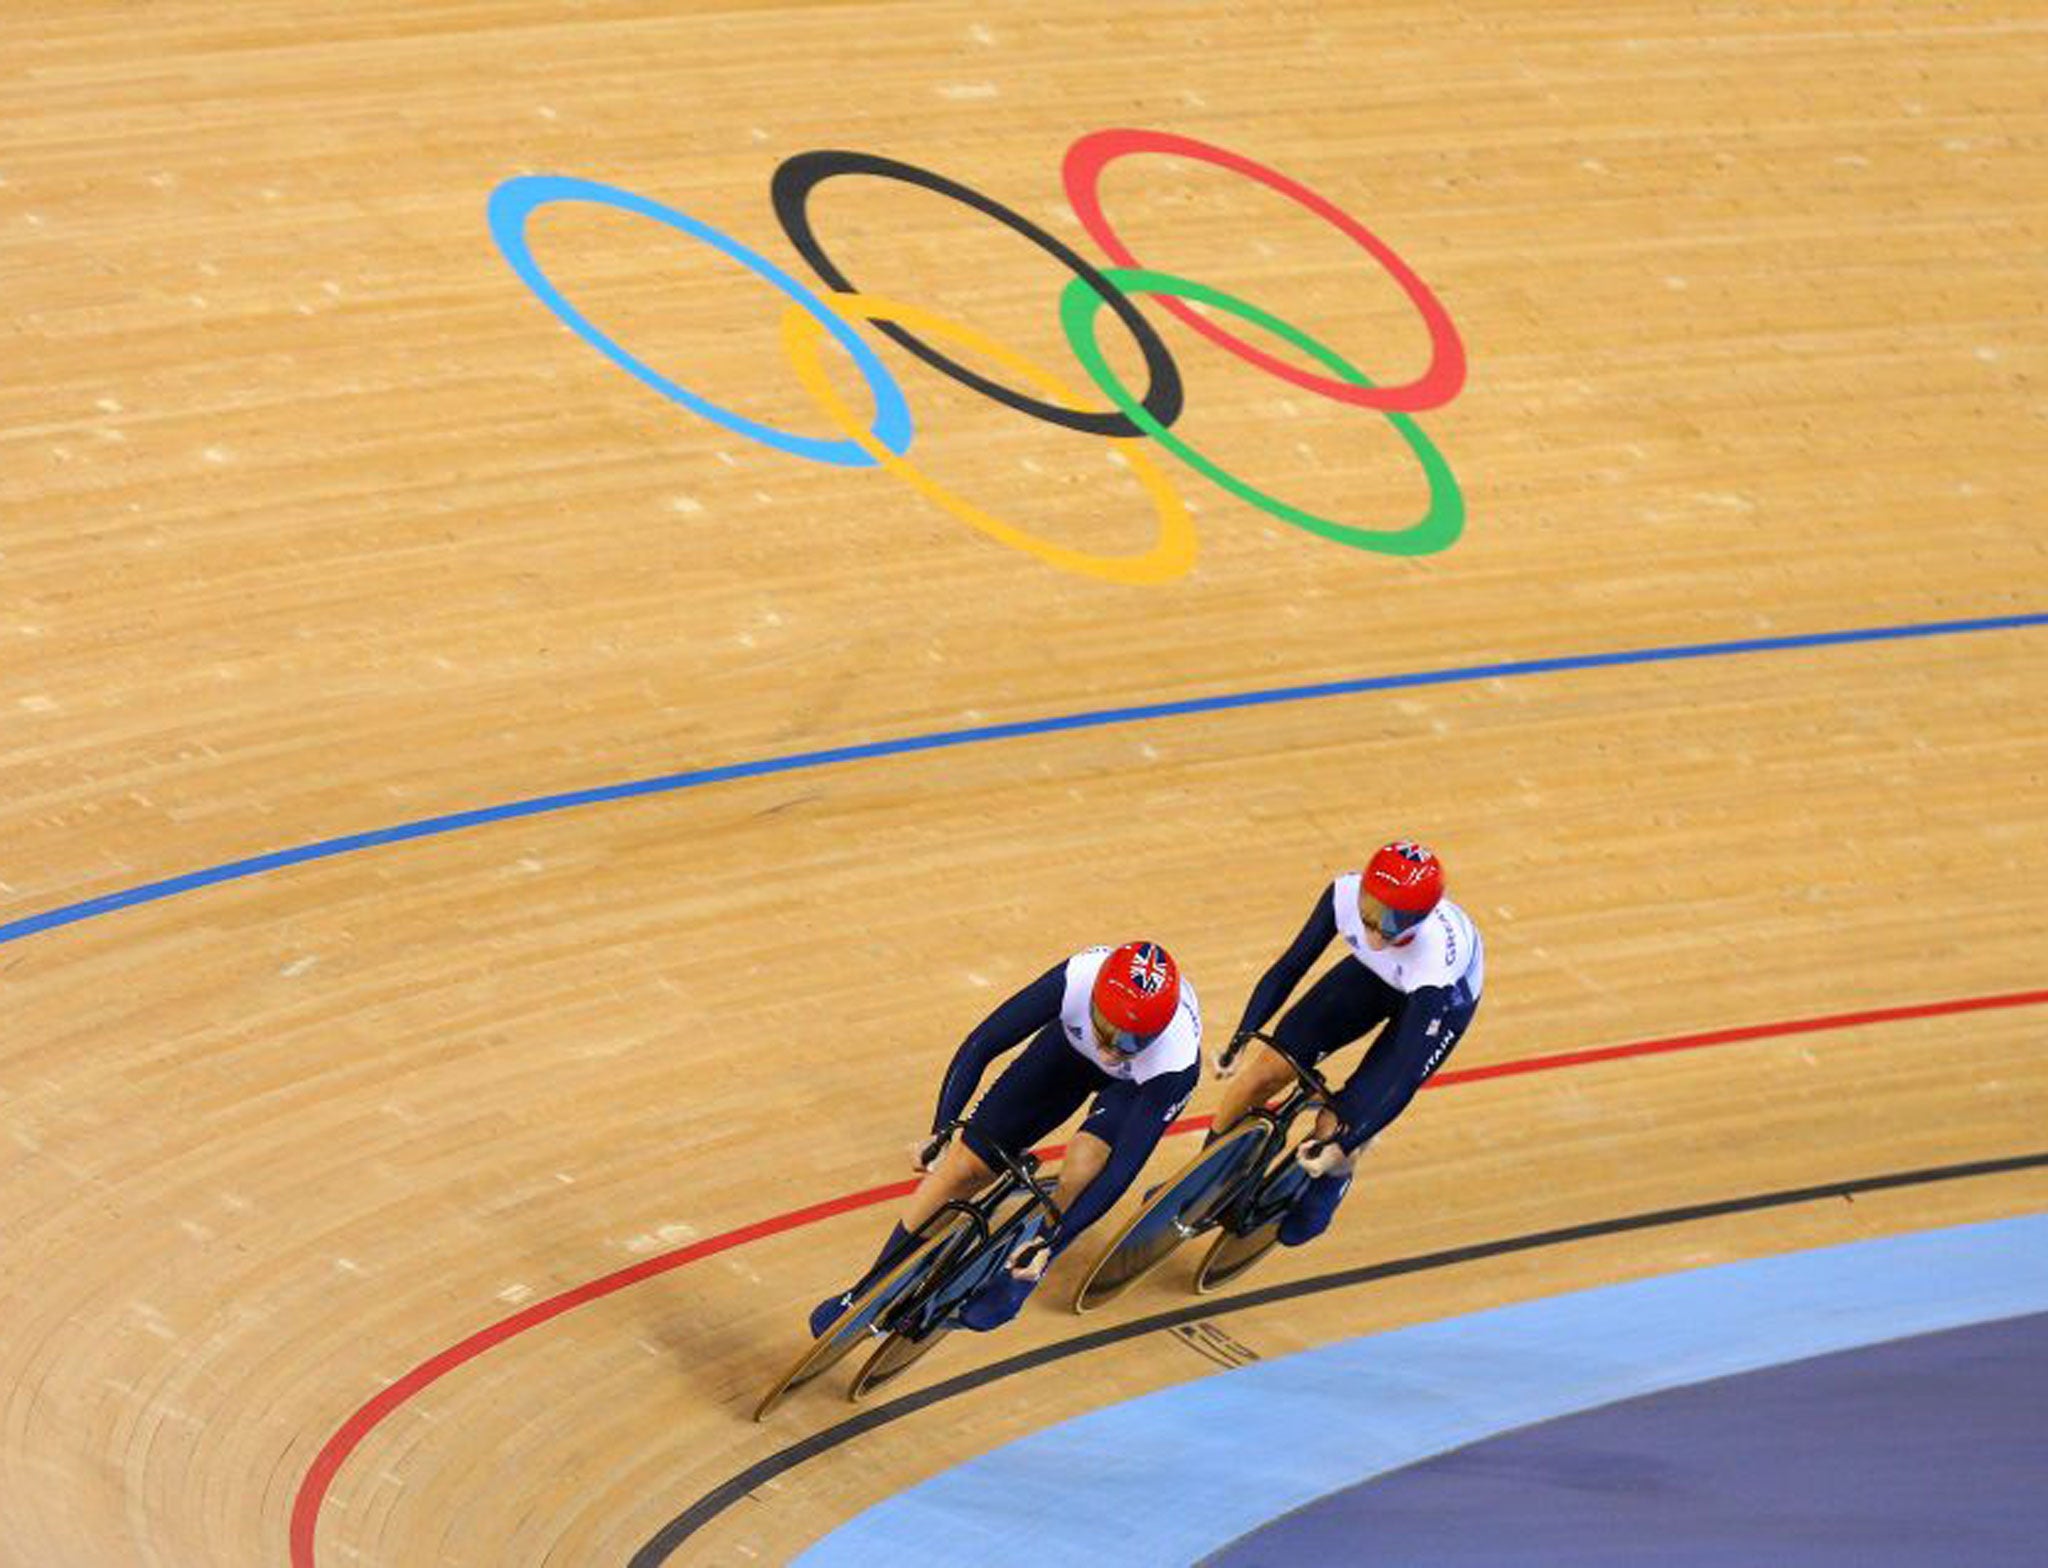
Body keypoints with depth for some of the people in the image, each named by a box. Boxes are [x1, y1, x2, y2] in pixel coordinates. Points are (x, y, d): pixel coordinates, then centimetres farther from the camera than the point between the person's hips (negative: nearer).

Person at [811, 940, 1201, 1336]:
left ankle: (1017, 1276, 0)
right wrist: (942, 1133, -38)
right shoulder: (1076, 980, -41)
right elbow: (979, 1046, -30)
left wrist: (1050, 1240, -37)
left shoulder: (1177, 1062, -42)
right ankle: (868, 1294, 14)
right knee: (964, 1166, -5)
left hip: (1142, 1084, -2)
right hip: (1071, 1046, 2)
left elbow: (1125, 1164, -36)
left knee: (1085, 1166, -30)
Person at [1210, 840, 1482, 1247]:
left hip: (1444, 997, -4)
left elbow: (1405, 1077, -37)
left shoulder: (1437, 957, -43)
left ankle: (1329, 1184, 24)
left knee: (1336, 1128, -14)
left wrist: (1344, 1144, -37)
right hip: (1375, 974, 4)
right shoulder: (1346, 893, -34)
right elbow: (1291, 966, -18)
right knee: (1263, 1071, -8)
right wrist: (1242, 1039, -26)